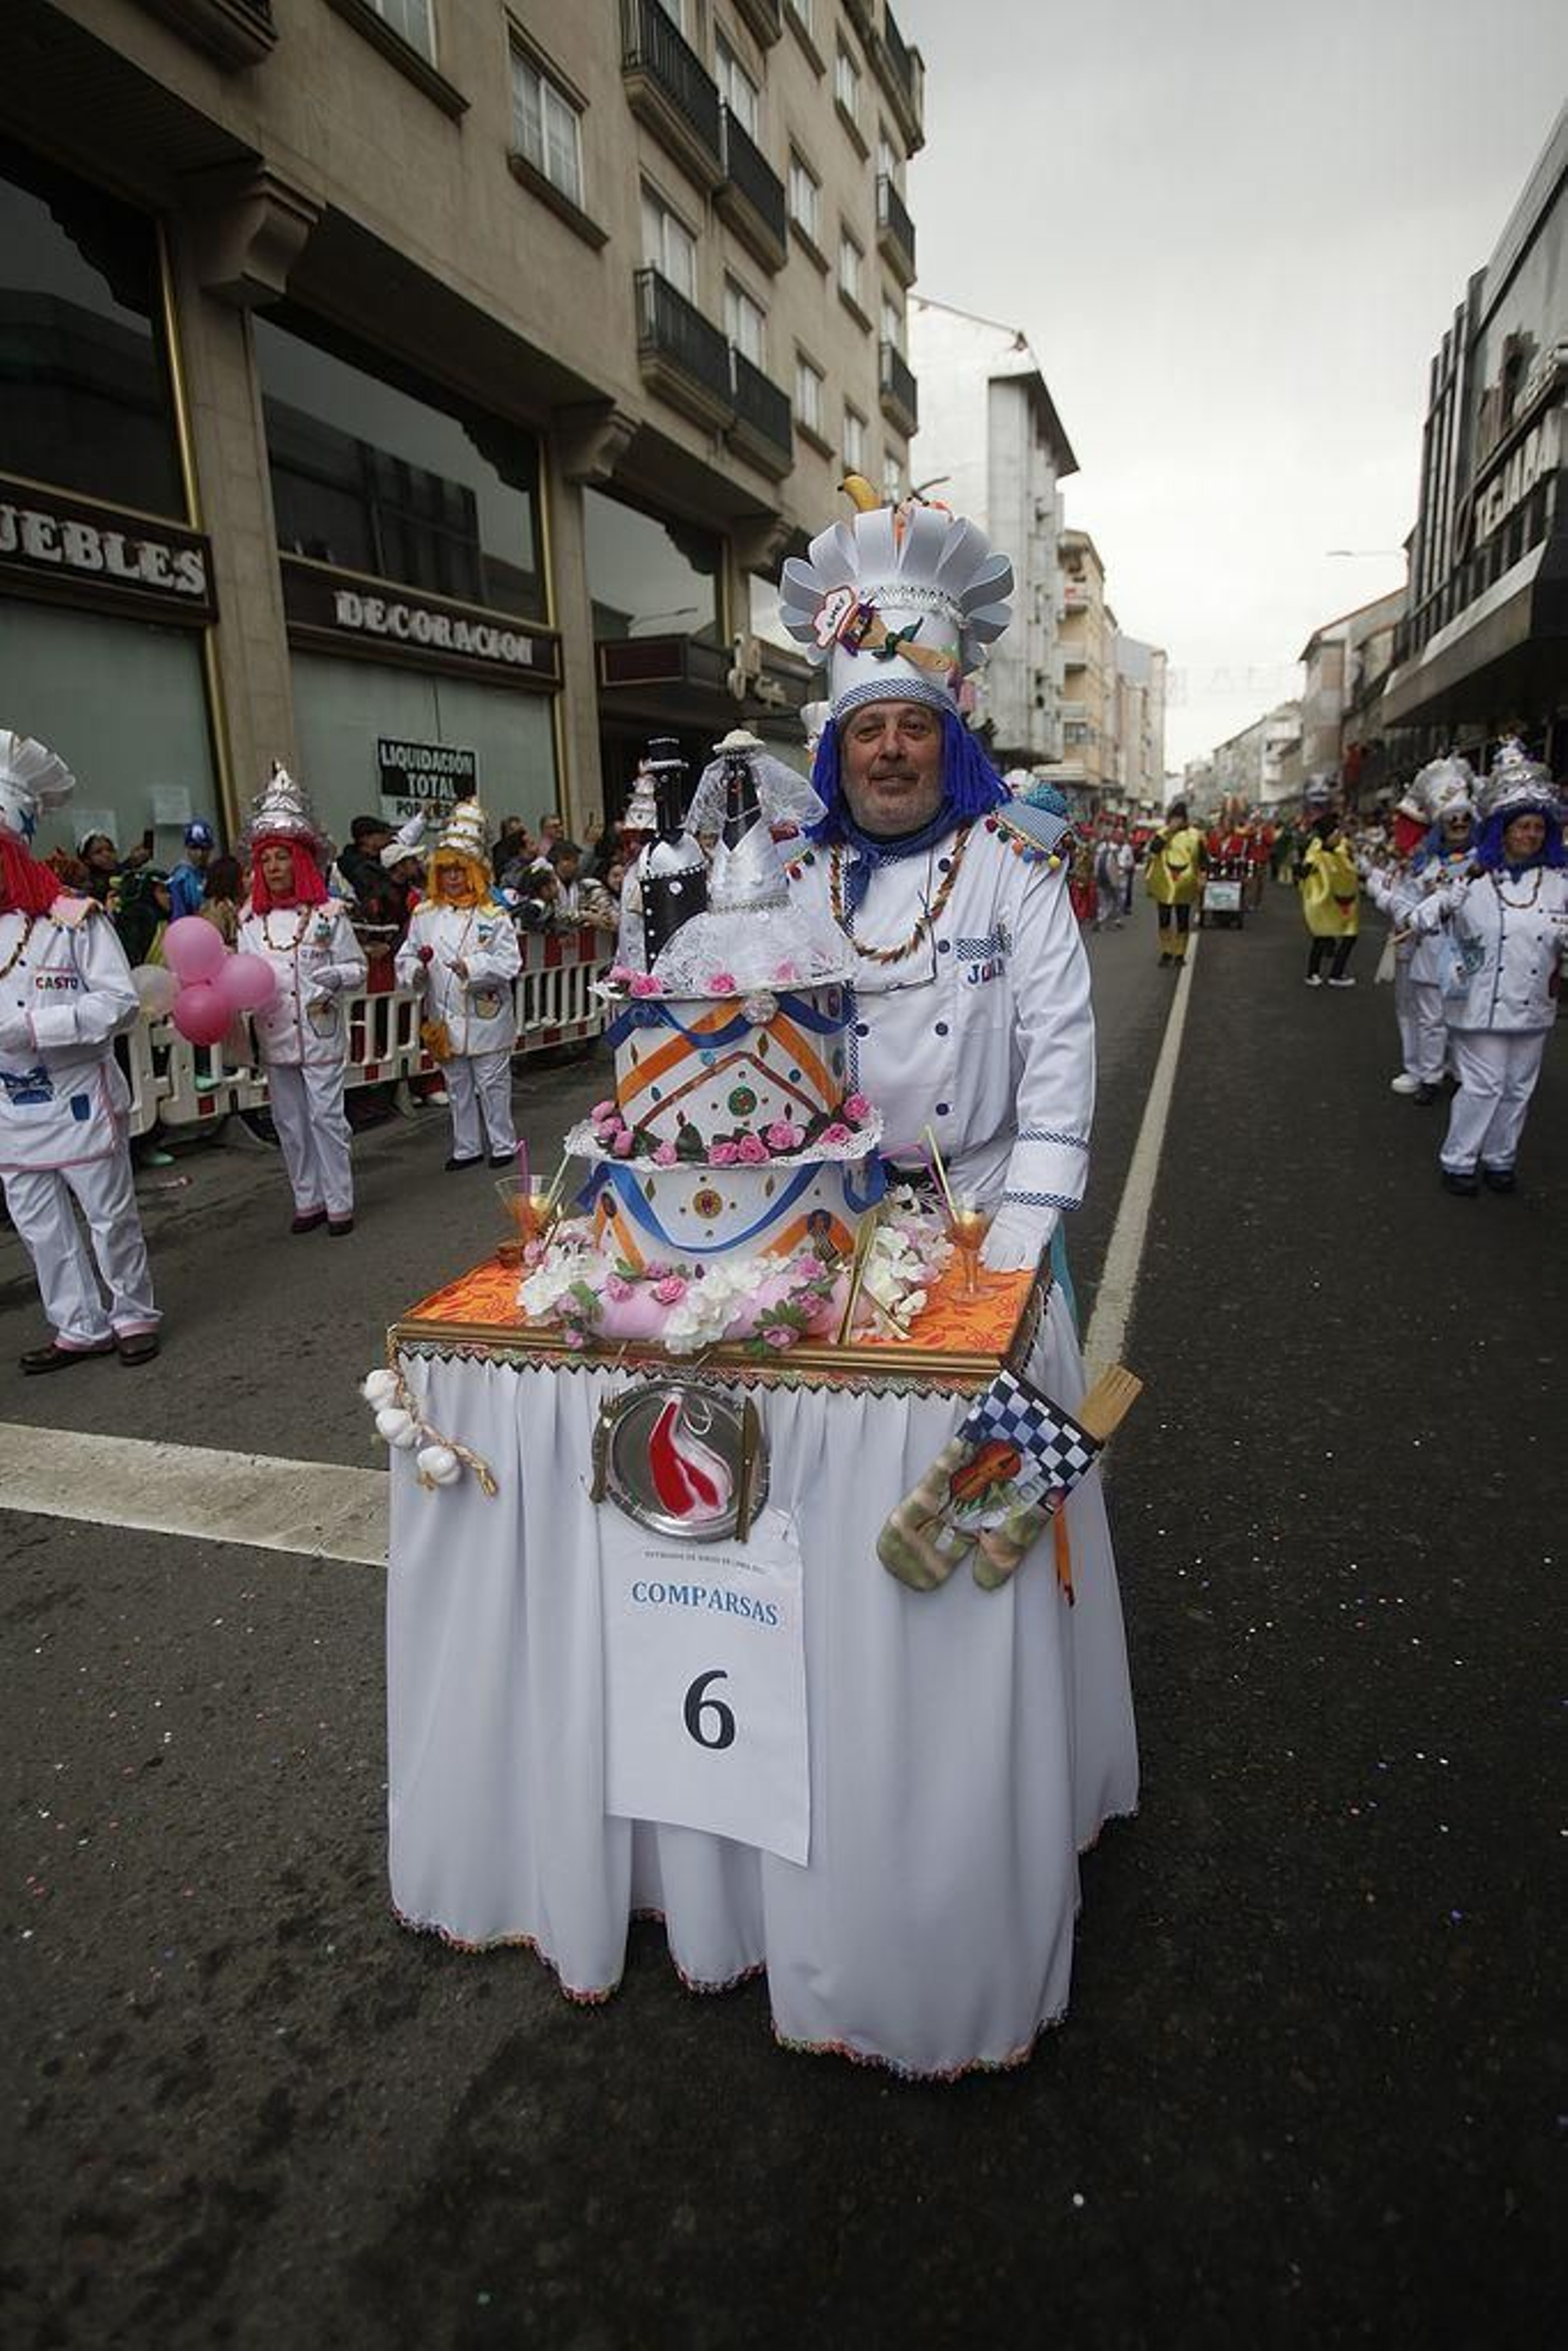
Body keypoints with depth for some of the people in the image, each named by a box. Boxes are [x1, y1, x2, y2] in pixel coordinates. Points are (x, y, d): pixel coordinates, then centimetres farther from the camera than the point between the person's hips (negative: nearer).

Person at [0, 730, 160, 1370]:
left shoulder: (72, 918, -10)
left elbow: (119, 1002, -14)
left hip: (78, 1100, -5)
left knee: (111, 1217, 7)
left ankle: (133, 1315, 24)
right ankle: (82, 1328, 24)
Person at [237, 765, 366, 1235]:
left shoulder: (328, 912, -4)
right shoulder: (250, 919, 6)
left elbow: (357, 967, 0)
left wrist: (336, 976, -19)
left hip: (320, 1033, -4)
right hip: (274, 1036, 4)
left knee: (326, 1117, 0)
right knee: (289, 1122, 11)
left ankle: (339, 1202, 10)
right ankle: (308, 1200, 22)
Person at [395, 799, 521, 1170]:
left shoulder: (493, 915, -7)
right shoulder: (425, 914, 5)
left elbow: (509, 962, -13)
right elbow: (406, 956, 8)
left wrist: (473, 967, -25)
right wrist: (415, 970, -13)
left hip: (485, 1017, -4)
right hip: (445, 1019, 4)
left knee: (493, 1083, 6)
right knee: (458, 1087, 14)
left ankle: (503, 1143, 20)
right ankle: (466, 1147, 26)